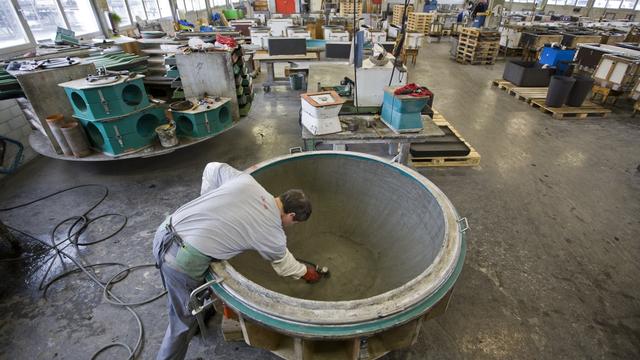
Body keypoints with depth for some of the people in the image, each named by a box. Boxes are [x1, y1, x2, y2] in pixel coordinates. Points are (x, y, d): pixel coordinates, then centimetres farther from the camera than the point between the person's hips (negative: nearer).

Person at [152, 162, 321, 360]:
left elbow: (212, 169, 18)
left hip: (164, 233, 8)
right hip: (183, 261, -7)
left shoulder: (245, 180, 3)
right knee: (185, 320, 19)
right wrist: (305, 272, 35)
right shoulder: (273, 235, -5)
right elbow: (284, 265, 15)